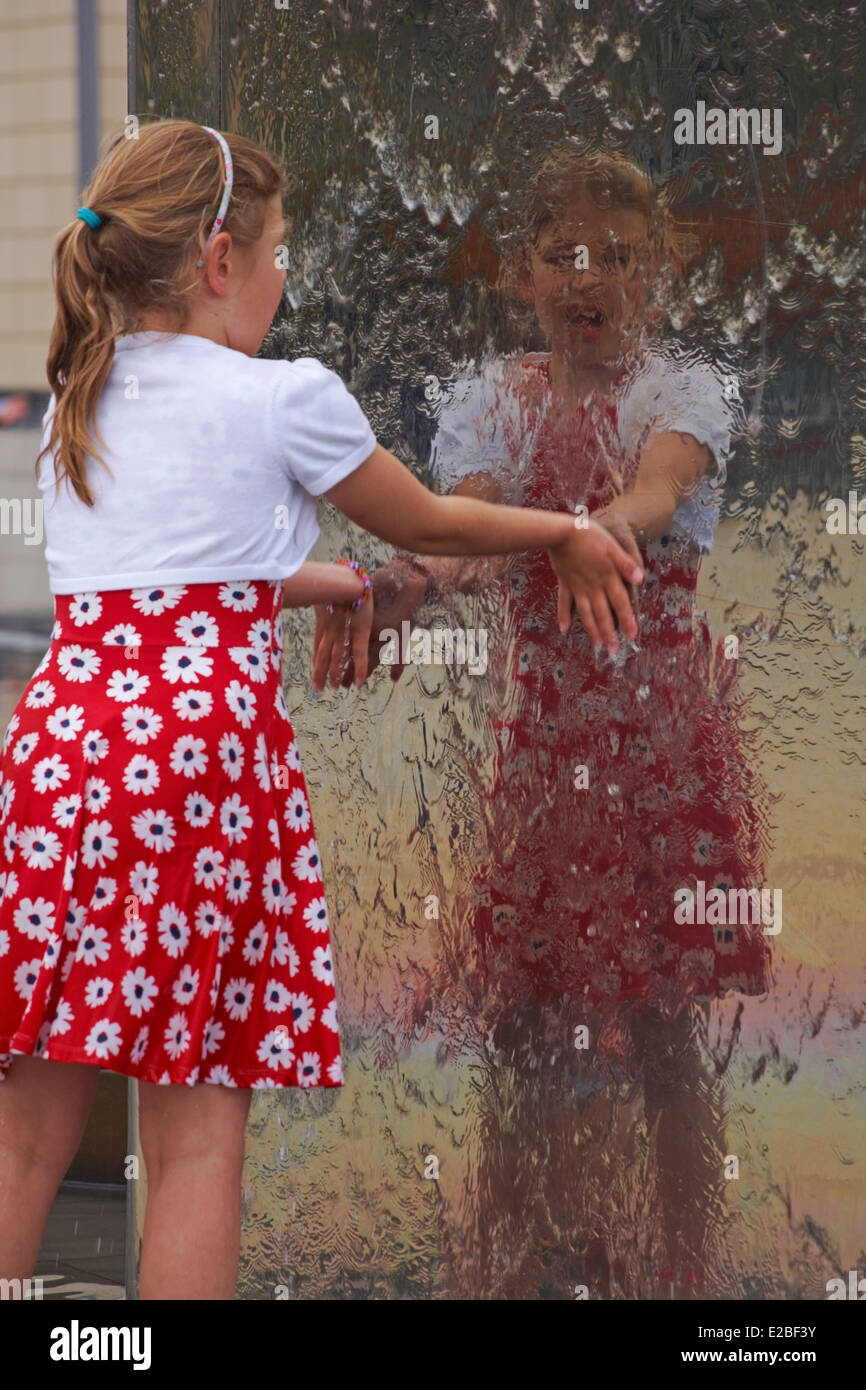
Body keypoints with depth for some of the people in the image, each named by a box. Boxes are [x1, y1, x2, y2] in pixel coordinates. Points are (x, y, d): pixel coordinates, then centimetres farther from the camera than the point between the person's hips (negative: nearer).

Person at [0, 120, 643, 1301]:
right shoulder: (285, 399, 0)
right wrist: (565, 534, 33)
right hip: (204, 749, -5)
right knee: (197, 1133, 1)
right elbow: (425, 524, 15)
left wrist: (310, 582, 44)